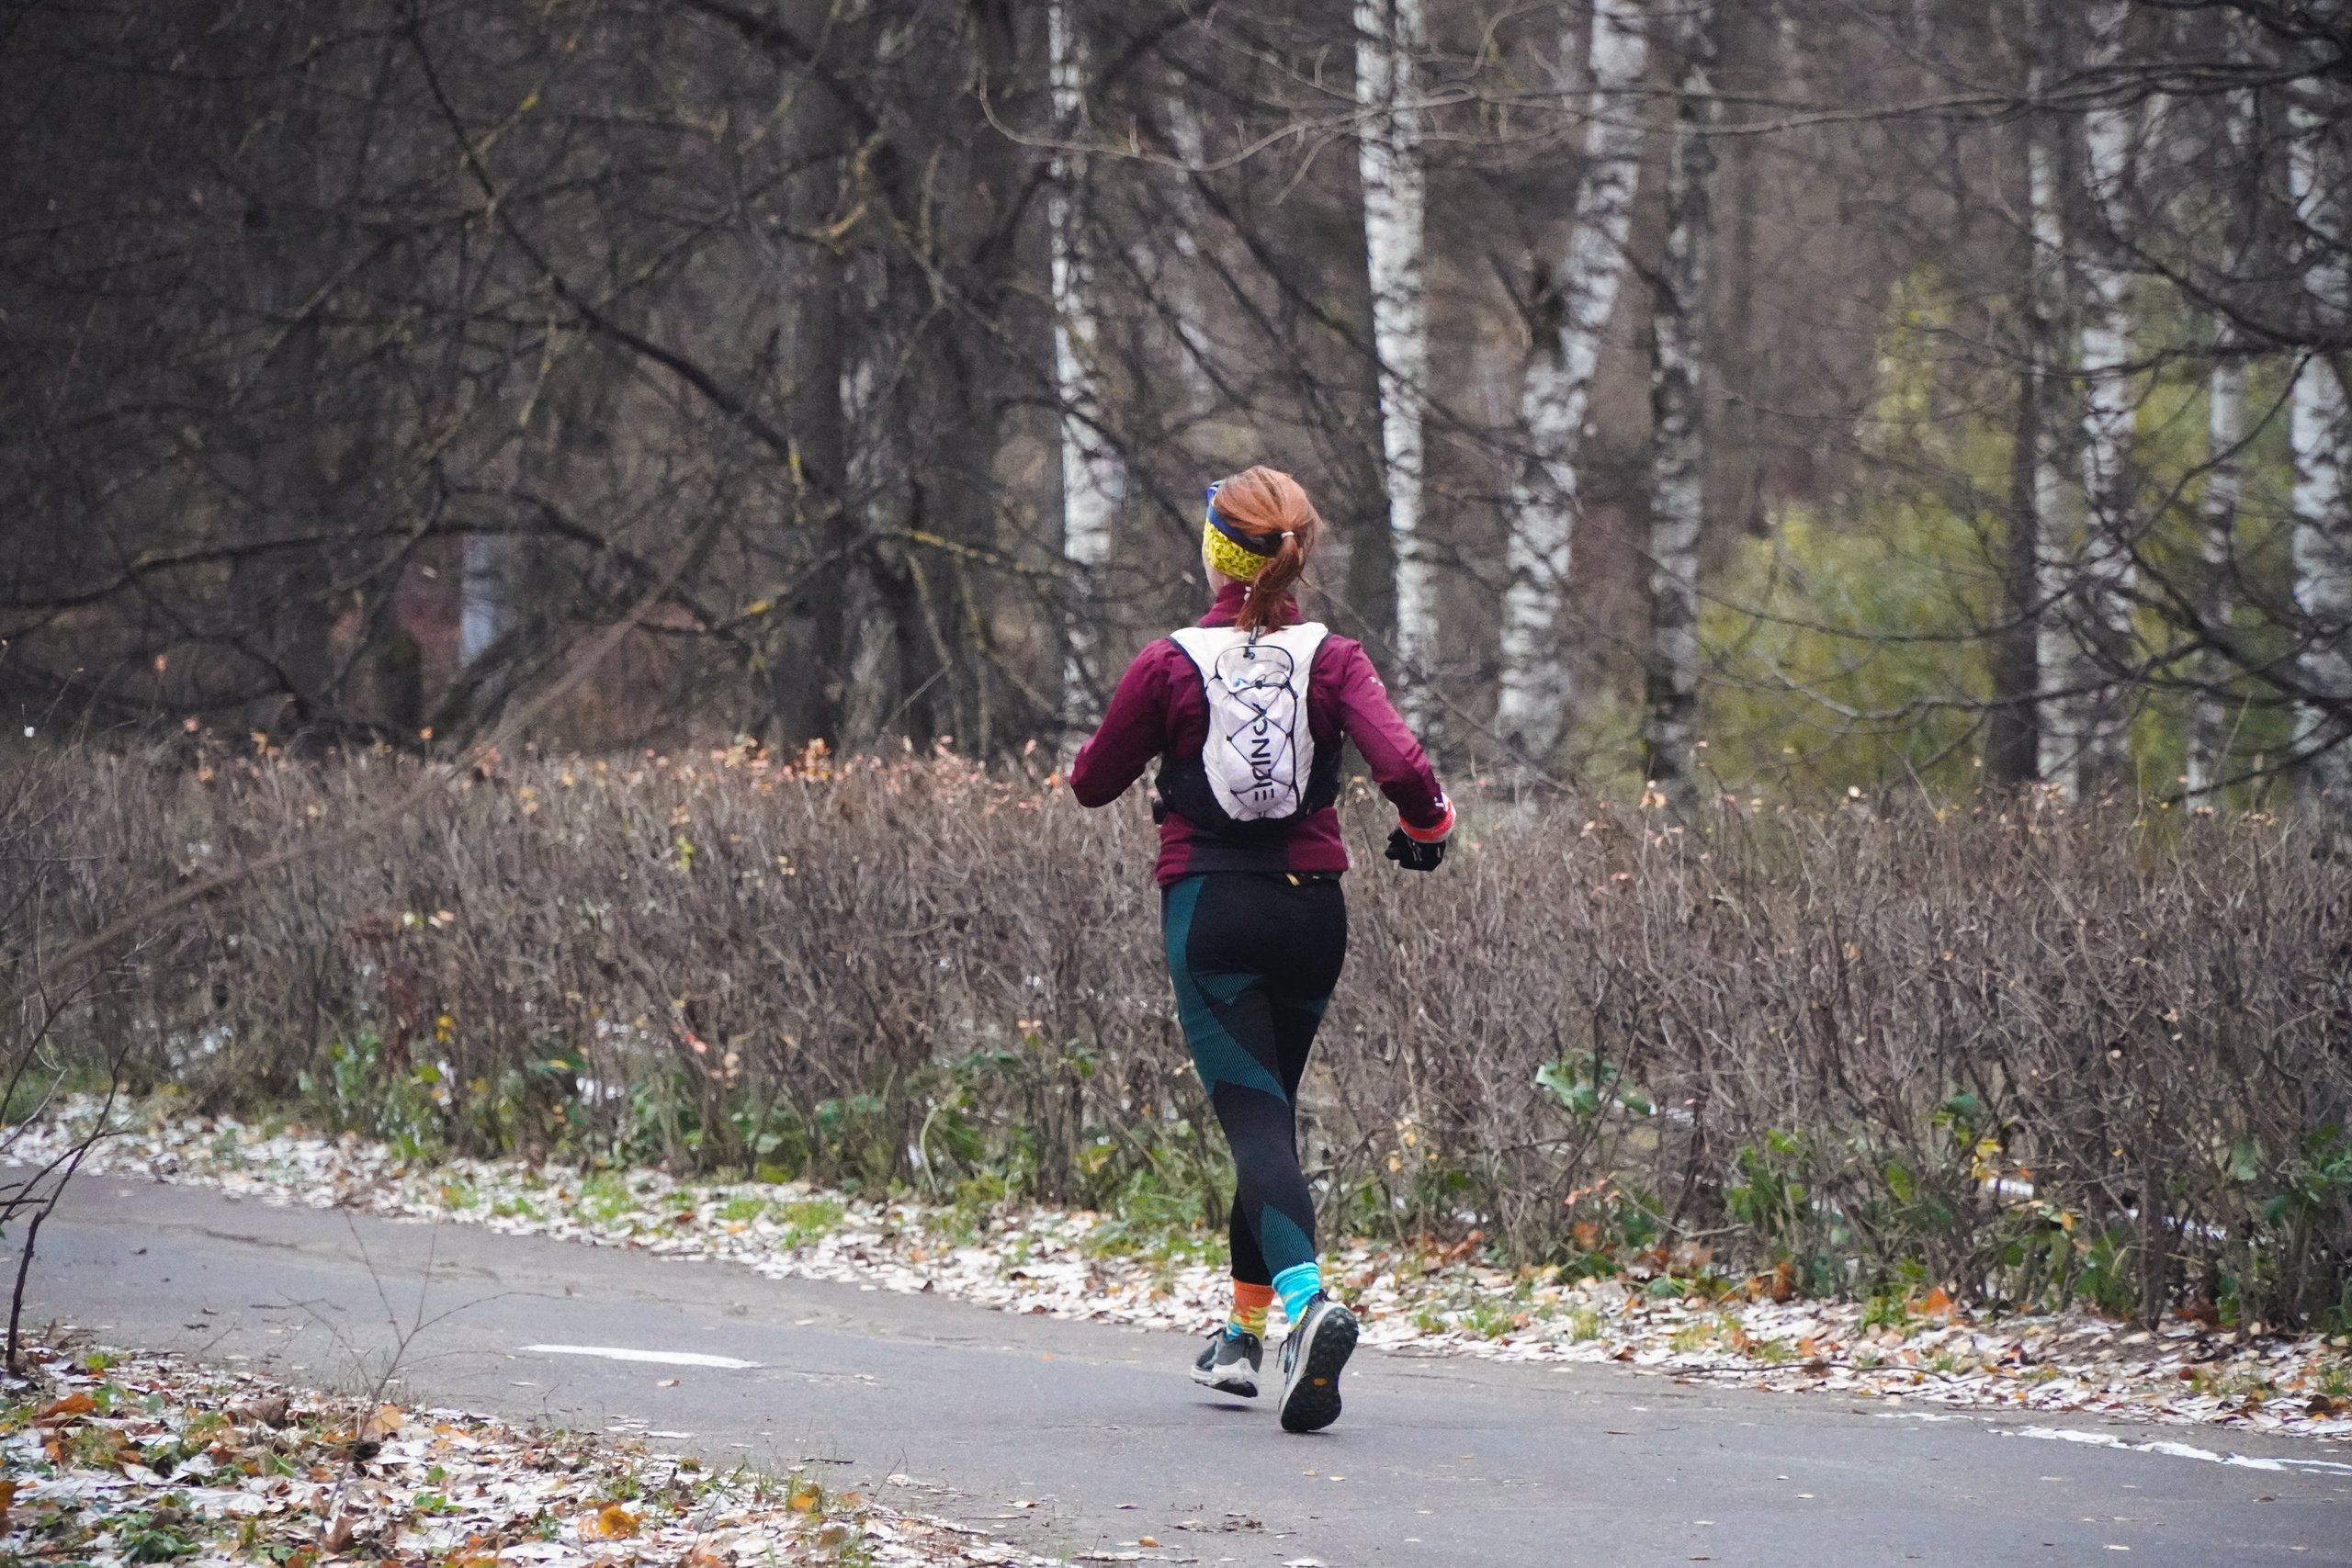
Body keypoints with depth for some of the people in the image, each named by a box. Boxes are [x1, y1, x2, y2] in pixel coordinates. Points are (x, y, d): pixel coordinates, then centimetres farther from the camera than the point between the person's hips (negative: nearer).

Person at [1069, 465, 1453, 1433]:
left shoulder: (1171, 664, -7)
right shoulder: (1332, 660, -3)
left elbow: (1094, 783, 3)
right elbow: (1401, 763, -16)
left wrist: (1117, 743, 25)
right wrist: (1425, 826, 5)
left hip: (1209, 911, -3)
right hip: (1311, 909, 3)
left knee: (1253, 1118, -10)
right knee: (1271, 1111, 19)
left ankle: (1307, 1297, -34)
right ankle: (1244, 1332, 26)